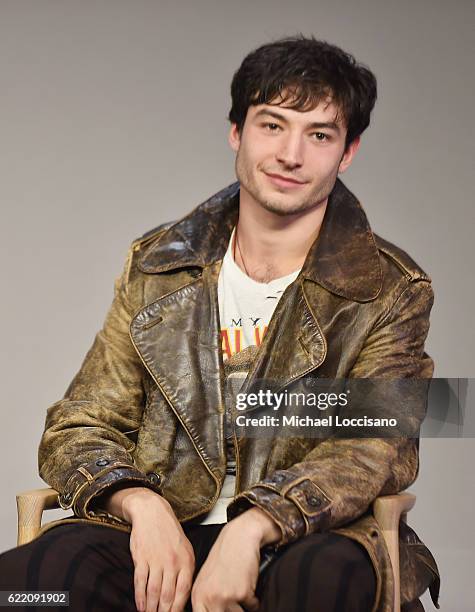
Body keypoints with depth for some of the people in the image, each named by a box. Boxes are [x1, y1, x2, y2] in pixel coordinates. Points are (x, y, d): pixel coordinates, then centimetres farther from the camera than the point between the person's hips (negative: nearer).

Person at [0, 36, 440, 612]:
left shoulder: (389, 291, 4)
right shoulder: (157, 266, 12)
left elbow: (379, 445, -10)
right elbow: (78, 428, 10)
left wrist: (251, 527, -28)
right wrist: (143, 504, -14)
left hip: (300, 543, -2)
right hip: (159, 539, 3)